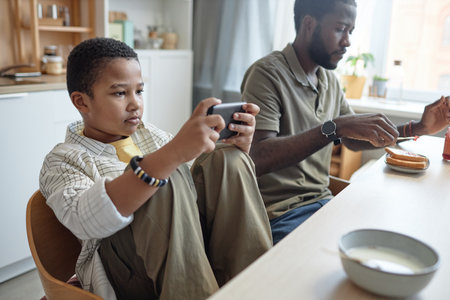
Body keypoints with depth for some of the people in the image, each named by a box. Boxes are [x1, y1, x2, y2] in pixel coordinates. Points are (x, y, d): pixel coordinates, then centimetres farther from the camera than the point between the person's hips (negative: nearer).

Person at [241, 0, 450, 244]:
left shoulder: (329, 80, 14)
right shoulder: (267, 73, -14)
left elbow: (353, 140, 21)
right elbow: (257, 158, -26)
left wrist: (418, 128, 10)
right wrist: (335, 127, -32)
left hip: (323, 201, 8)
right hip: (281, 213, -8)